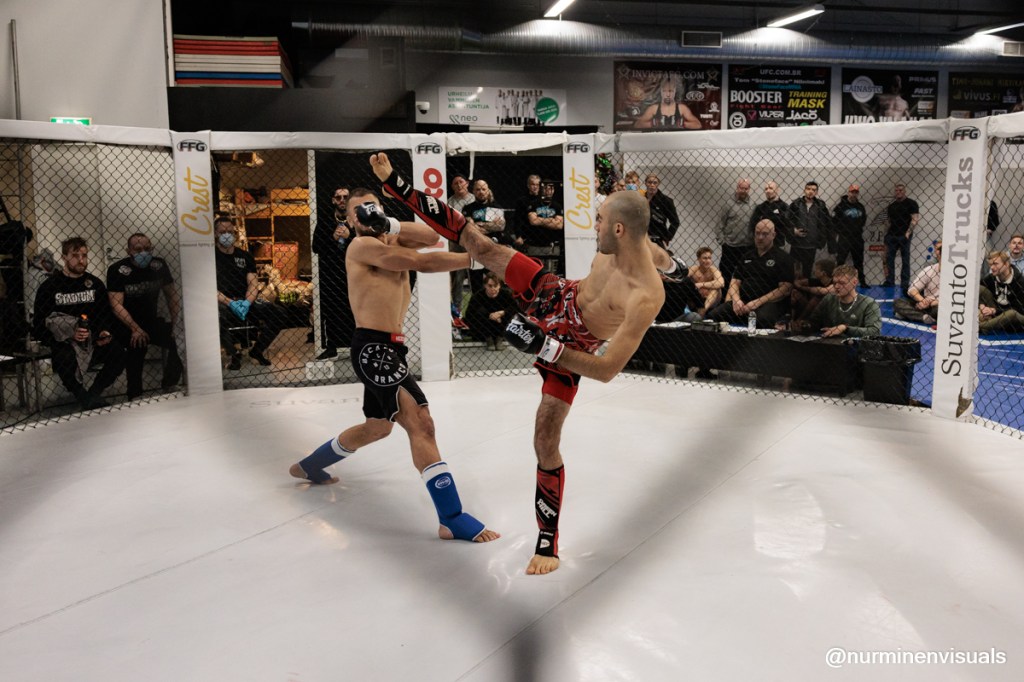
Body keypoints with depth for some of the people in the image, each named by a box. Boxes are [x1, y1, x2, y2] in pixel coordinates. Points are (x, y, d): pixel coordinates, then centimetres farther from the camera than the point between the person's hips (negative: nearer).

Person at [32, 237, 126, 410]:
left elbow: (107, 313, 18)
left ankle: (93, 395, -9)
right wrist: (70, 334, -18)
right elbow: (39, 323, -2)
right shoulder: (49, 286, 0)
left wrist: (105, 332, -5)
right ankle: (85, 400, -17)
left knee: (118, 353, -25)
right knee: (66, 359, -37)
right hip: (62, 341, -3)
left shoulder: (95, 284, 11)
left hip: (93, 338, 3)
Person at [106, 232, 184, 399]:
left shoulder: (159, 265, 0)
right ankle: (135, 395, -14)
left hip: (152, 320, 4)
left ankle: (169, 388, -1)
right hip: (125, 324, -4)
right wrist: (135, 329, -29)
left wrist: (175, 323, -4)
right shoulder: (118, 270, -12)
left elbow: (171, 296, 8)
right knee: (138, 343, -30)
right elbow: (116, 305, -18)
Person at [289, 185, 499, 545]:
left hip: (391, 347, 10)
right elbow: (421, 262, -15)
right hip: (372, 346, -10)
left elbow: (432, 237, -2)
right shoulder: (362, 246, -4)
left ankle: (309, 466, 46)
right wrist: (474, 256, -12)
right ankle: (452, 519, -19)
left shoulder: (392, 243, 19)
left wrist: (389, 225, -13)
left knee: (378, 427, 24)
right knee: (420, 423, -17)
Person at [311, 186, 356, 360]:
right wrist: (332, 238, -10)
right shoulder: (323, 222, 11)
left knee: (353, 311, -6)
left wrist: (349, 237, -18)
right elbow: (316, 247, 3)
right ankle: (331, 347, 10)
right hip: (329, 274, 2)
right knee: (329, 311, 3)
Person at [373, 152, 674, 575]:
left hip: (565, 349, -6)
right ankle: (395, 186, 15)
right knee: (480, 245, -1)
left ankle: (548, 544, 10)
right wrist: (672, 265, 34)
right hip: (553, 297, 6)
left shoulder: (646, 299, -38)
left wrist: (542, 346, -41)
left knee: (545, 443, -8)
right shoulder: (634, 242, -17)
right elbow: (657, 255, 10)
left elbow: (607, 371, -37)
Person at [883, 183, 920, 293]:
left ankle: (905, 284, 1)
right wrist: (886, 234, 9)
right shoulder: (891, 206, 16)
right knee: (889, 258, 2)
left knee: (905, 260, -1)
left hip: (904, 236, -5)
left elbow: (915, 219, -8)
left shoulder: (911, 203, 0)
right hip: (891, 235, 5)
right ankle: (889, 281, 8)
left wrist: (908, 233, -17)